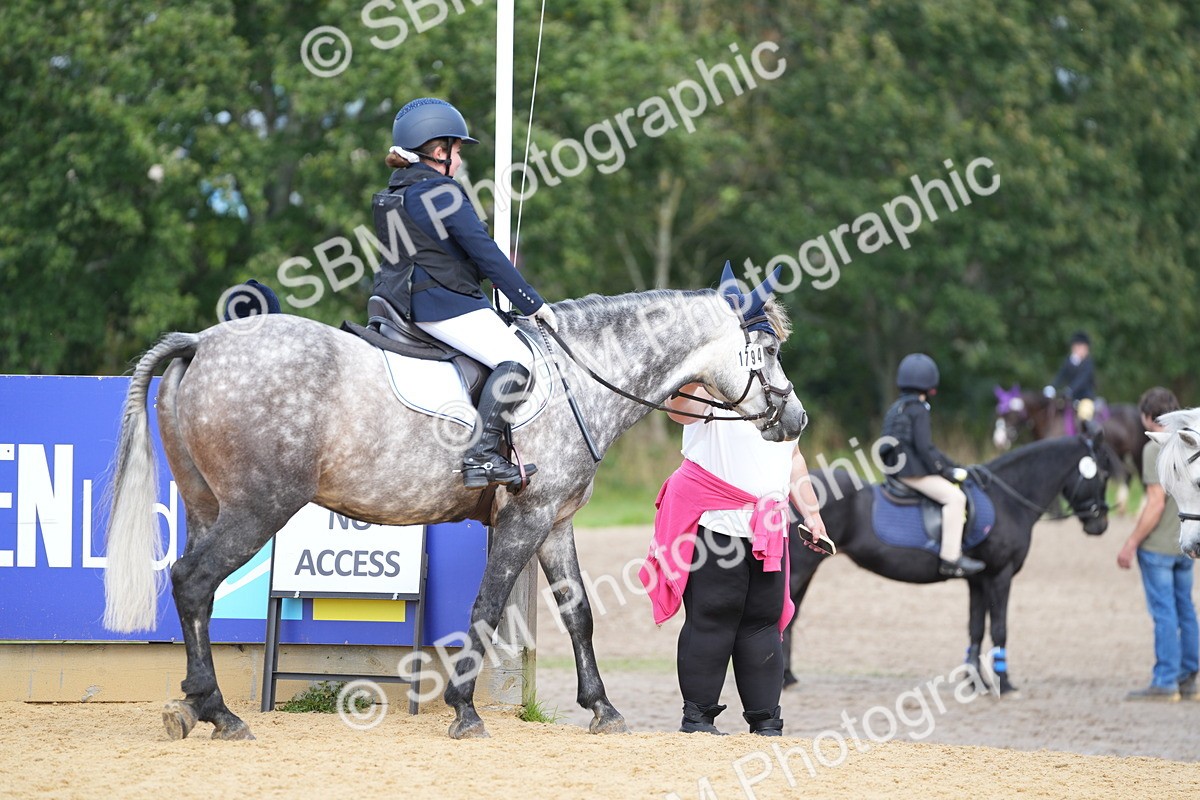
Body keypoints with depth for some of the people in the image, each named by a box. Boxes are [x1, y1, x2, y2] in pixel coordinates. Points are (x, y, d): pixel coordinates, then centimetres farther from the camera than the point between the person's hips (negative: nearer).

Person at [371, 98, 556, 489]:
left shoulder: (395, 192, 15)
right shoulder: (442, 192, -14)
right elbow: (485, 254, -14)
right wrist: (532, 302, -8)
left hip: (403, 302, 10)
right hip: (443, 304, -10)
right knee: (516, 360, -17)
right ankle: (482, 454, -28)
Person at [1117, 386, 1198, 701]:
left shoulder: (1156, 449, -16)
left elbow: (1156, 502, -21)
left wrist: (1131, 544, -16)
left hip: (1158, 546, -8)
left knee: (1164, 613, -4)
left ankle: (1165, 682, -1)